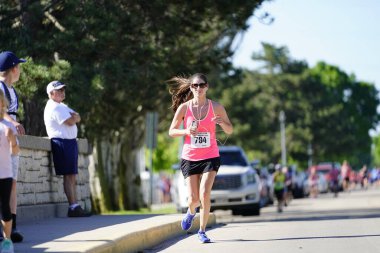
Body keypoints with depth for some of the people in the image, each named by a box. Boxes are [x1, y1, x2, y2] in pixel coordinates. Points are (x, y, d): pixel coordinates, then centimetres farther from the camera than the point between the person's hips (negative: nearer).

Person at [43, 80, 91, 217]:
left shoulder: (62, 106, 21)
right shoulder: (53, 107, -10)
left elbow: (77, 118, 14)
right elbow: (70, 122, -18)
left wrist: (73, 116, -8)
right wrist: (73, 117, 3)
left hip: (71, 142, 10)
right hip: (62, 143, -10)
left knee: (72, 176, 8)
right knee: (68, 176, -12)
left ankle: (75, 207, 9)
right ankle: (73, 207, -14)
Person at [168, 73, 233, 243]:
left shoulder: (216, 107, -3)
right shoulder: (184, 108, -3)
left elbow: (230, 130, 5)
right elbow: (171, 132, 3)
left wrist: (221, 122, -18)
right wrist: (186, 131, -17)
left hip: (210, 157, -1)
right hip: (189, 158, 1)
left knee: (205, 194, -16)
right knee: (193, 198, 0)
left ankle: (202, 231, 1)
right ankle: (191, 212, 39)